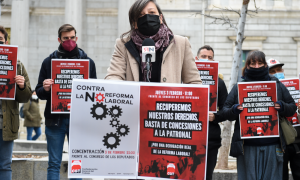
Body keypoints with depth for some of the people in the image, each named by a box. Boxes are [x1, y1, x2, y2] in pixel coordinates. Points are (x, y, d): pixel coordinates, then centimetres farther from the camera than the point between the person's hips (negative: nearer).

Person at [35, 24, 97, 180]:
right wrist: (45, 89, -14)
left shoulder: (88, 62, 9)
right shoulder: (49, 62, 8)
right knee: (54, 164, 2)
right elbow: (39, 92, 8)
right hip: (55, 119, 0)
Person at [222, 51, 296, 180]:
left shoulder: (277, 85, 11)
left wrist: (282, 107, -9)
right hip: (247, 146, -1)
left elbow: (292, 107, 12)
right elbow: (225, 111, 7)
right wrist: (234, 110, -15)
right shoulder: (239, 87, 9)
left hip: (272, 145, 1)